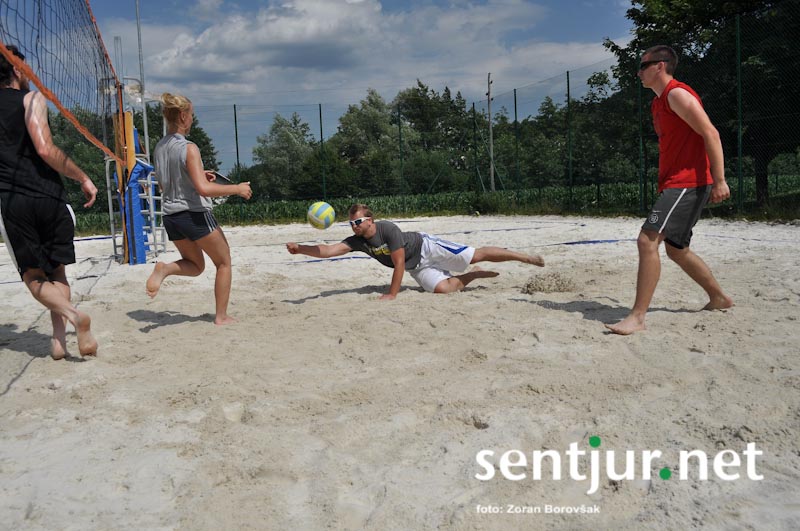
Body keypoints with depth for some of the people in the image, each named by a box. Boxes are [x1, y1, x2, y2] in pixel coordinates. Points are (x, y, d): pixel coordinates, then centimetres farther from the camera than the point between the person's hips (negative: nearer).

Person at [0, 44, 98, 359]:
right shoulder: (31, 98, 1)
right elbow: (45, 149, -12)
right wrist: (83, 179, -4)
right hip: (49, 197, -2)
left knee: (32, 274, 10)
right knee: (56, 270, 14)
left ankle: (72, 314, -18)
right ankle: (59, 337, -1)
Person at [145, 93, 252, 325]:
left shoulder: (159, 148, 7)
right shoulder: (189, 148, -17)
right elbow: (203, 189, -25)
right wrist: (237, 189, -15)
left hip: (170, 215, 7)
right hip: (195, 214, -7)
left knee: (196, 266, 24)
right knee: (224, 262, 12)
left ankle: (164, 268, -6)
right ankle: (221, 316, 13)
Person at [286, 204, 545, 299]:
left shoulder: (388, 229, -29)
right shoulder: (357, 241, -12)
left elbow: (399, 263, -29)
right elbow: (328, 251, -22)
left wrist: (392, 295, -28)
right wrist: (300, 248, -36)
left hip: (426, 247, -5)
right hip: (416, 268, 6)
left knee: (476, 255, -9)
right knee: (441, 288, -15)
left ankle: (526, 257, 4)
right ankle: (475, 275, 14)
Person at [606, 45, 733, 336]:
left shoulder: (677, 94, -10)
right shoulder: (660, 101, 20)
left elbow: (710, 133, -18)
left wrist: (719, 180, -23)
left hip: (687, 183, -11)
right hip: (674, 184, 11)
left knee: (648, 240, -20)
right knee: (676, 249, 18)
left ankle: (637, 317, -21)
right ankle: (718, 298, 33)